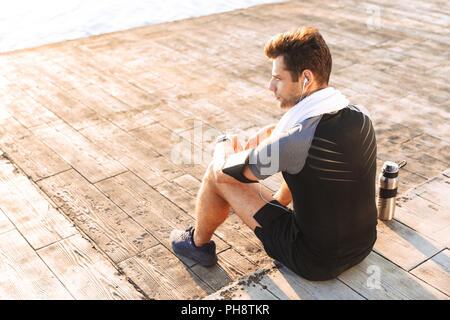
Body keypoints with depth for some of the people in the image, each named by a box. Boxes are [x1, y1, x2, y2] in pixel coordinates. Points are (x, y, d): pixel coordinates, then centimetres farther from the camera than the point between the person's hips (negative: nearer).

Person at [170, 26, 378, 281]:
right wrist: (273, 134, 13)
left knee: (217, 173, 0)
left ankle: (199, 243, 31)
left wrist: (225, 145, 8)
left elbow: (226, 170, -14)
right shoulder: (361, 117, -8)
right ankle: (279, 203, 50)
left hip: (316, 262, -7)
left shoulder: (295, 141, -30)